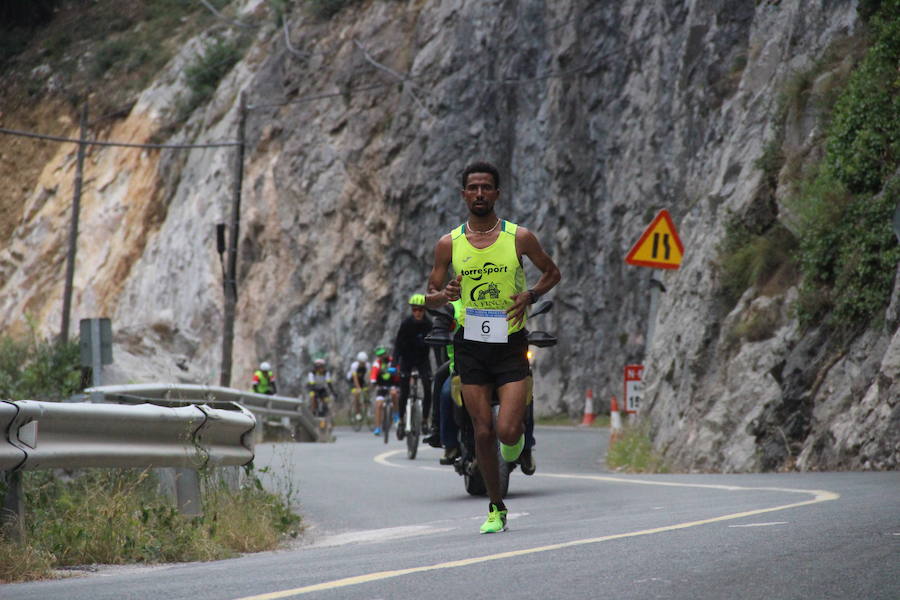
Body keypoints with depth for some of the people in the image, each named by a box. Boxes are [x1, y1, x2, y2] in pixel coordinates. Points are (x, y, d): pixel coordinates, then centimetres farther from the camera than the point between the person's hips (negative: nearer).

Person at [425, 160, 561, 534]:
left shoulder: (519, 237, -2)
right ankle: (496, 509, 17)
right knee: (483, 433, 3)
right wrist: (444, 296, -15)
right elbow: (430, 296, 9)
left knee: (507, 432, -13)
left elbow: (552, 273, 12)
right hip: (470, 346, 2)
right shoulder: (449, 244, 2)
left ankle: (517, 432, 25)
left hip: (510, 345, -2)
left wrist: (530, 296, -7)